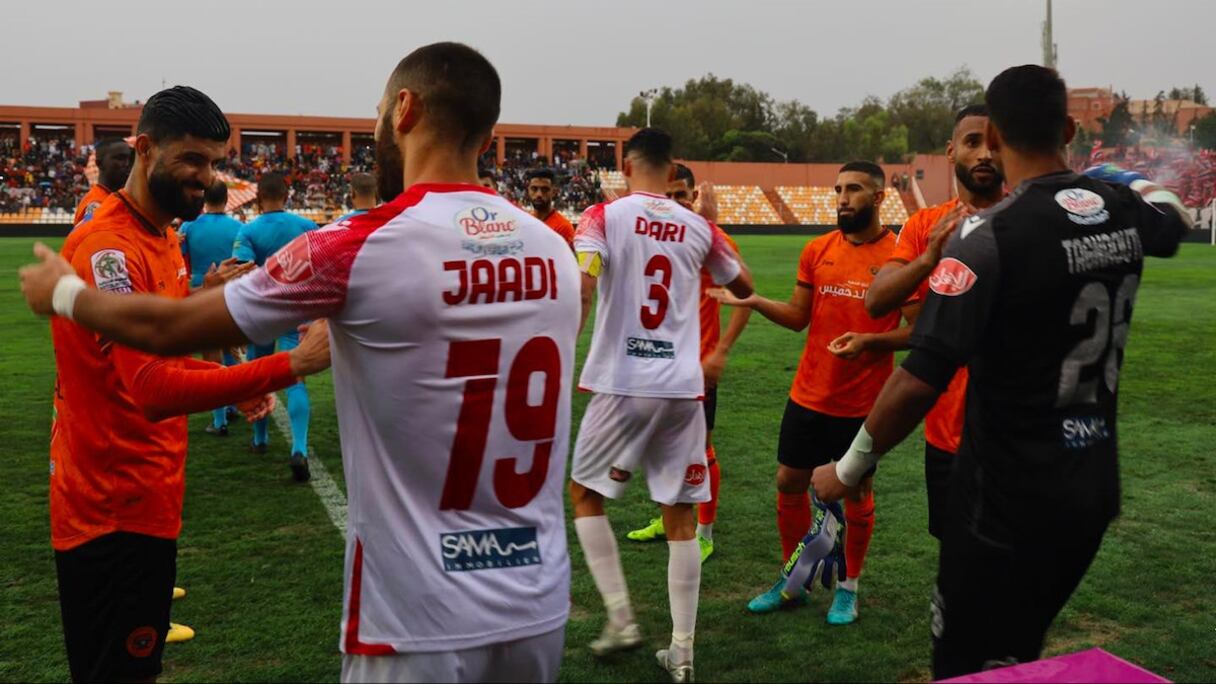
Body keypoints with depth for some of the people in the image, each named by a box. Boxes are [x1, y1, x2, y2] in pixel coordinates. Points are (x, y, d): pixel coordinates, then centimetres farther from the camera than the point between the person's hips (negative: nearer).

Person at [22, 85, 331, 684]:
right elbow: (154, 389, -32)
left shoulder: (164, 241, 11)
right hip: (115, 512, -9)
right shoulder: (108, 249, -22)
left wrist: (235, 383, 5)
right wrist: (288, 366, -38)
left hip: (146, 500, 10)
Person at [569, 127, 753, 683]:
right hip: (683, 388, 3)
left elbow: (581, 289, -17)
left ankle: (621, 619, 15)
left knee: (585, 493, 18)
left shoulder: (604, 216, -2)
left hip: (623, 385, -3)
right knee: (680, 517, 11)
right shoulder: (699, 227, 7)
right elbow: (743, 288, 22)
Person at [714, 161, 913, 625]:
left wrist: (869, 341, -22)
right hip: (808, 395, 4)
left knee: (857, 491, 9)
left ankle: (849, 588, 28)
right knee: (789, 482, 10)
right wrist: (754, 302, -8)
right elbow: (798, 316, 7)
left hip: (863, 403, -4)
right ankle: (792, 582, 28)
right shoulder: (817, 250, 4)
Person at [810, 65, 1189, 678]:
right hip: (1095, 487, 7)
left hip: (1009, 496, -7)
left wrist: (848, 469, -12)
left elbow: (920, 382, -25)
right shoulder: (1124, 211, 1)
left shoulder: (990, 234, -20)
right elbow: (1173, 218, 28)